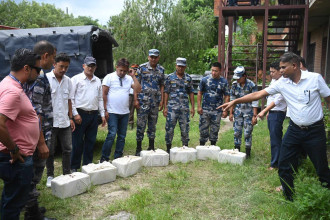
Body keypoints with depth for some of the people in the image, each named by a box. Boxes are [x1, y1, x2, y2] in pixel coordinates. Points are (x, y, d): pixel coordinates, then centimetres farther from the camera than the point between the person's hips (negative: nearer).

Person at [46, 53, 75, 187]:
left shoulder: (68, 81, 9)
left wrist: (71, 118, 12)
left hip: (65, 122, 5)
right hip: (50, 122, -4)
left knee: (67, 149, 10)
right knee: (50, 151, 8)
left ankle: (67, 174, 23)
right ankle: (50, 176, 22)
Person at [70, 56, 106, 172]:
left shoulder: (98, 81, 15)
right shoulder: (76, 79, -1)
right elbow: (71, 98, -5)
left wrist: (102, 114, 12)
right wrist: (75, 114, -11)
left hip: (93, 114, 5)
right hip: (80, 114, -5)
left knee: (91, 141, 10)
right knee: (77, 142, -1)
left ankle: (87, 165, 22)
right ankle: (74, 167, 11)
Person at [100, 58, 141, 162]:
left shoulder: (129, 78, 10)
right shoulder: (109, 77, -1)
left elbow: (138, 90, 0)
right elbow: (104, 94, -3)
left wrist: (133, 76, -4)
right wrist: (105, 110, -8)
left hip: (125, 113, 5)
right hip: (112, 112, -5)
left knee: (122, 136, 8)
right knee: (112, 135, -10)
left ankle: (118, 158, 19)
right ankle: (104, 158, 1)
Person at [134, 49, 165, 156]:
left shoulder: (161, 70, 10)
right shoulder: (142, 68, -1)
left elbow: (162, 86, 13)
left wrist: (162, 100, 6)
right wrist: (136, 99, -9)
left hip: (155, 101, 4)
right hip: (143, 101, -4)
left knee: (152, 125, 11)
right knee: (141, 125, -2)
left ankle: (151, 147, 22)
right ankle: (138, 149, 8)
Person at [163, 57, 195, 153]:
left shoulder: (188, 78, 9)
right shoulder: (170, 77, 2)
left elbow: (191, 93, 11)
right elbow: (166, 93, 2)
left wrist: (193, 107, 5)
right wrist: (165, 107, -4)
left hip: (184, 108, 2)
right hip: (172, 107, -2)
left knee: (185, 129, 7)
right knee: (169, 128, 0)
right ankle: (168, 148, 13)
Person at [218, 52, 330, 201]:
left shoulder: (315, 78, -9)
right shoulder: (282, 83, -2)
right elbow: (258, 94, -5)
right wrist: (234, 102, -11)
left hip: (315, 130, -3)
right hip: (294, 130, 3)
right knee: (284, 165, 4)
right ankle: (289, 198, 23)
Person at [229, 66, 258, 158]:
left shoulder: (252, 85, -14)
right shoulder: (234, 84, -1)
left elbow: (255, 102, -12)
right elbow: (232, 99, 6)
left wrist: (254, 116, -15)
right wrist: (231, 113, 5)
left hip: (248, 112, -4)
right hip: (238, 111, 4)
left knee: (247, 133, -1)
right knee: (237, 132, 8)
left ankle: (248, 152, 11)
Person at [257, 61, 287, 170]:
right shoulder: (273, 81, 12)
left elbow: (277, 100, -25)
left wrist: (264, 111, -29)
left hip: (278, 113, -9)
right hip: (271, 112, 9)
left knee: (275, 139, -4)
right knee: (274, 138, 15)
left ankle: (275, 164, 6)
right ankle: (277, 160, 26)